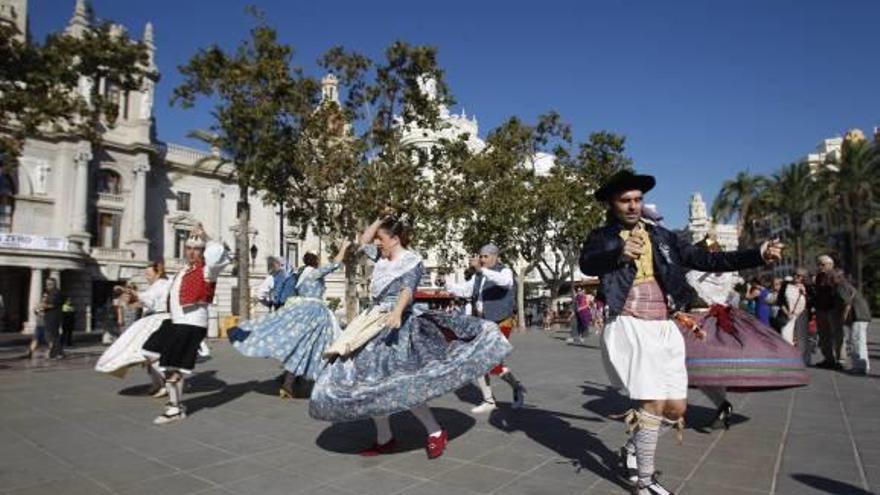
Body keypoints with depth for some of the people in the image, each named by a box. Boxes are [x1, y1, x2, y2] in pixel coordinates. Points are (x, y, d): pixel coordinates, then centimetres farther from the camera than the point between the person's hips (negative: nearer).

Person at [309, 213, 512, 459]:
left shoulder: (411, 261, -9)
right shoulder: (381, 257, 13)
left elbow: (407, 290, -25)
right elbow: (363, 241, 26)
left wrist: (397, 312, -44)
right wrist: (379, 219, 12)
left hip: (396, 326, -8)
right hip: (373, 326, 8)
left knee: (399, 385, -16)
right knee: (367, 382, 8)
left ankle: (435, 432, -2)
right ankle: (384, 439, 21)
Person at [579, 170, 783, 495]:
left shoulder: (660, 236, 13)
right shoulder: (603, 238, -1)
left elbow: (705, 260, 12)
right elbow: (587, 264, -23)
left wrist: (758, 255, 3)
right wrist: (619, 252, -43)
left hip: (664, 329, 6)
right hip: (629, 327, -5)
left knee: (676, 407, 8)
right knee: (653, 404, -9)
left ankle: (633, 450, 32)